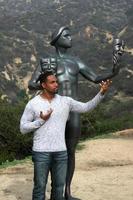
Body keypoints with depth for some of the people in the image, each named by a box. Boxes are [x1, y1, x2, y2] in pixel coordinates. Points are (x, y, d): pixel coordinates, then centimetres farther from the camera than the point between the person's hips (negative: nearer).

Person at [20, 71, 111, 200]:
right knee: (40, 186, 6)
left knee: (59, 186, 13)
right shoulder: (32, 104, -5)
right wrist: (41, 120, -15)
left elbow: (87, 107, 1)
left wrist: (101, 93, -11)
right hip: (41, 152, -3)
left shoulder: (65, 101, 3)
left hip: (60, 151, 3)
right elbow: (23, 128, -3)